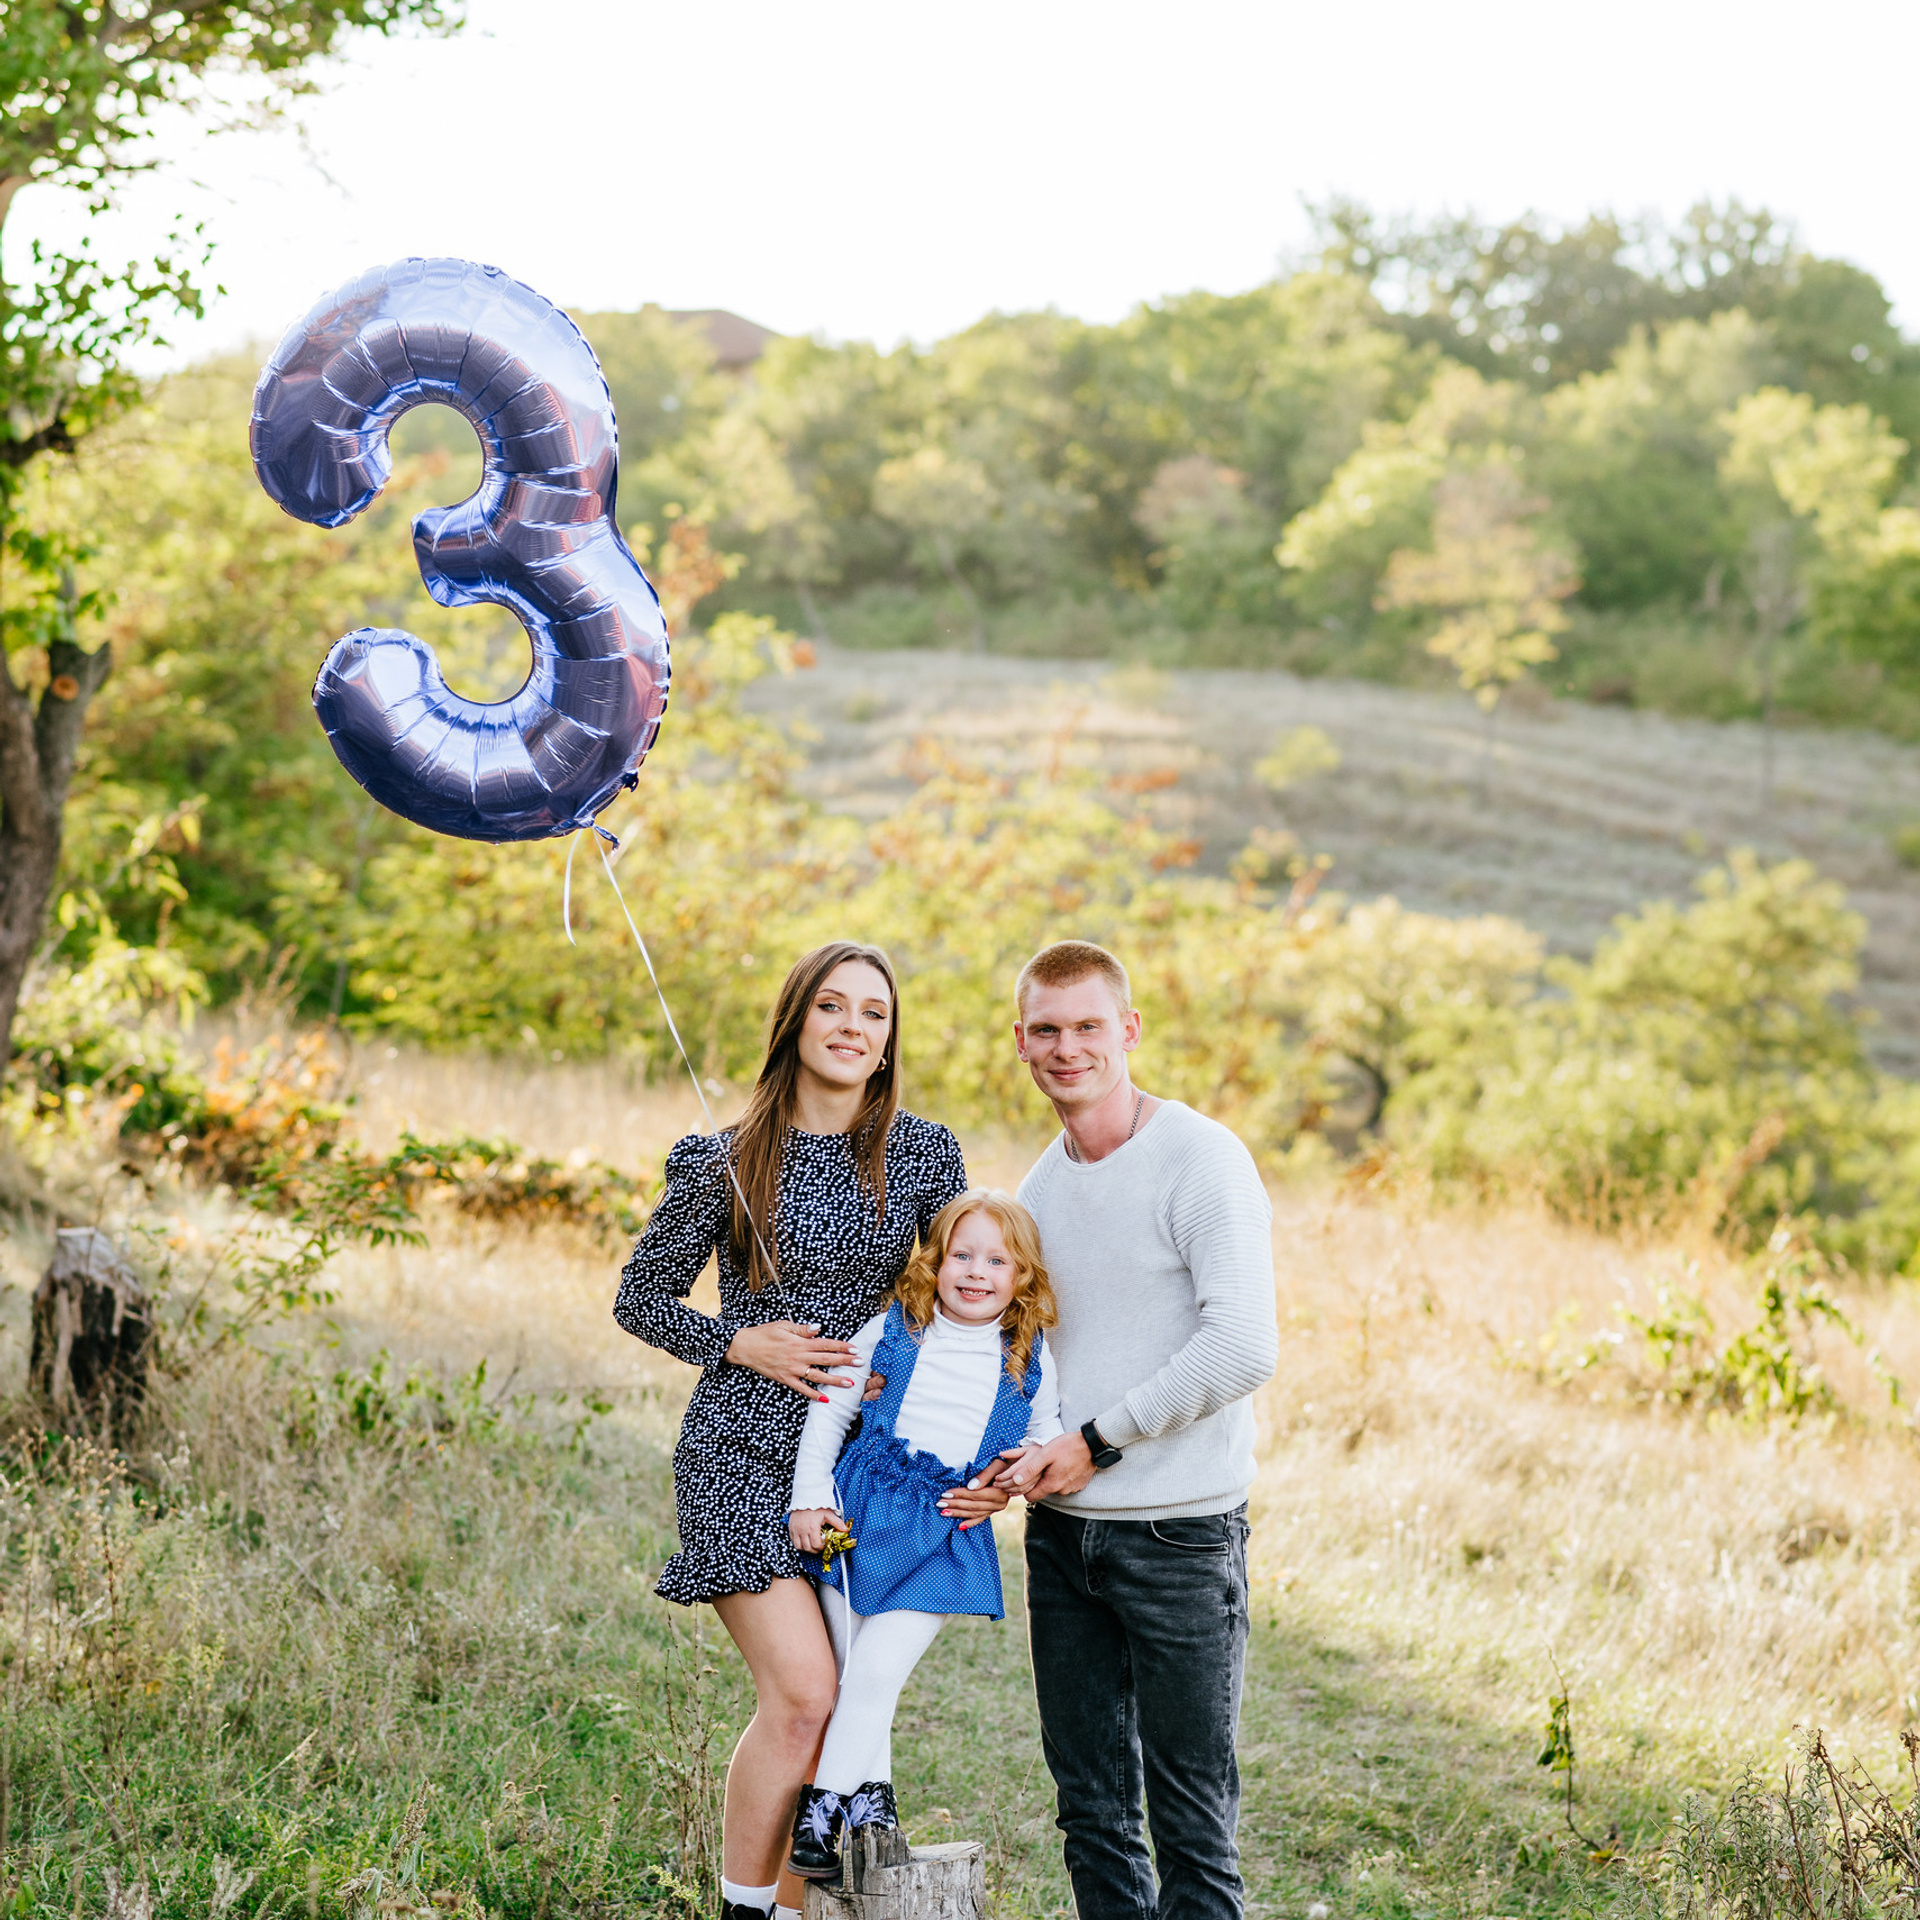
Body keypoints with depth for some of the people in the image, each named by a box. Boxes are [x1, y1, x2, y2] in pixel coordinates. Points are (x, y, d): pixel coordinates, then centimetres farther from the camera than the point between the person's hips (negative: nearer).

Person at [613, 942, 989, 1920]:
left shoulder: (924, 1153, 3)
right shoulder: (725, 1162, -3)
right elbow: (640, 1297, 7)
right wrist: (742, 1343, -9)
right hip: (745, 1452, -3)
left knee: (841, 1708, 4)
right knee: (802, 1692, -15)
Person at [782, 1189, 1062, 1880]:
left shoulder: (1030, 1362, 2)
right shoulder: (892, 1332, -1)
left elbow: (1047, 1438, 14)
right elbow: (830, 1408, 5)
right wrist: (810, 1496, -1)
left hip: (948, 1535, -1)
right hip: (861, 1509, 1)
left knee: (876, 1671, -8)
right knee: (852, 1669, 4)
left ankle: (822, 1806, 1)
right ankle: (868, 1796, 19)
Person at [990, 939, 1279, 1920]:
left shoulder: (1202, 1161, -11)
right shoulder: (1039, 1185, 13)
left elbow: (1242, 1349, -19)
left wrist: (1095, 1442, -14)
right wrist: (1019, 1456, 4)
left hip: (1178, 1532, -7)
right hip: (1061, 1529, 7)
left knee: (1191, 1810, 1)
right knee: (1090, 1802, 12)